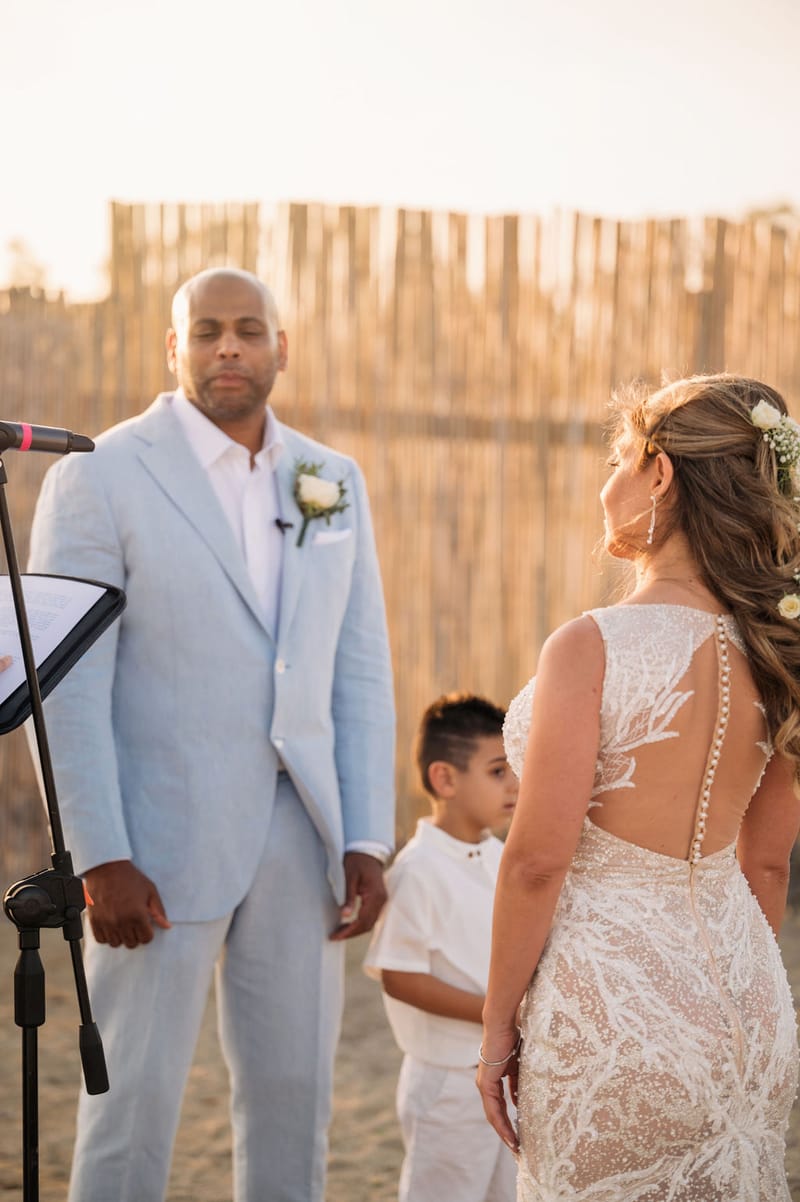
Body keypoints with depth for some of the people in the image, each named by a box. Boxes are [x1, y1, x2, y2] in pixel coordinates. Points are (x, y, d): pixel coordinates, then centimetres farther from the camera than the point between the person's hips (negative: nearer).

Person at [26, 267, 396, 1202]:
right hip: (163, 845, -4)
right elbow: (67, 686, -9)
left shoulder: (333, 483, 10)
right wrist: (101, 861, -14)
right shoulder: (98, 479, -5)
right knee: (133, 1100, 0)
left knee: (294, 1097, 9)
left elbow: (362, 674, 10)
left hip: (300, 843, 5)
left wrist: (367, 843, 3)